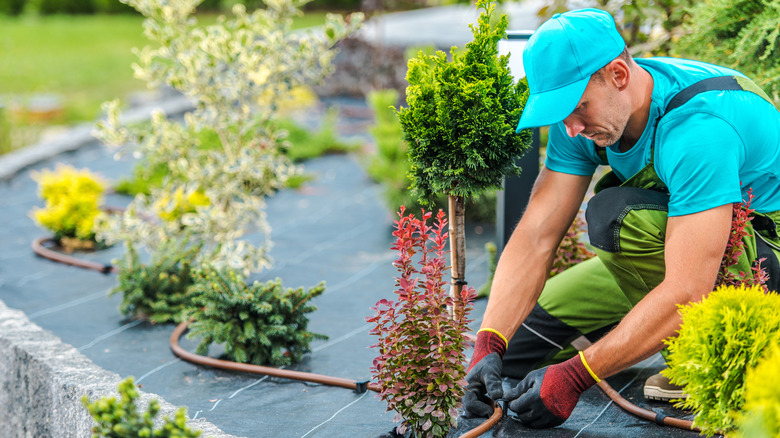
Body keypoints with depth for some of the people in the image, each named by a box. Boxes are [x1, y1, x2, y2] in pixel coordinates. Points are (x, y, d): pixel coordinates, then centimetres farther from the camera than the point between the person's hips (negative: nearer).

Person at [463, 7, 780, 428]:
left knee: (617, 214, -34)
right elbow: (535, 238, -13)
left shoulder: (701, 128, -35)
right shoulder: (586, 110, -11)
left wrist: (575, 376, -37)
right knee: (511, 340, 1)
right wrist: (488, 346, -25)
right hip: (671, 248, 7)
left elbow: (687, 292, -38)